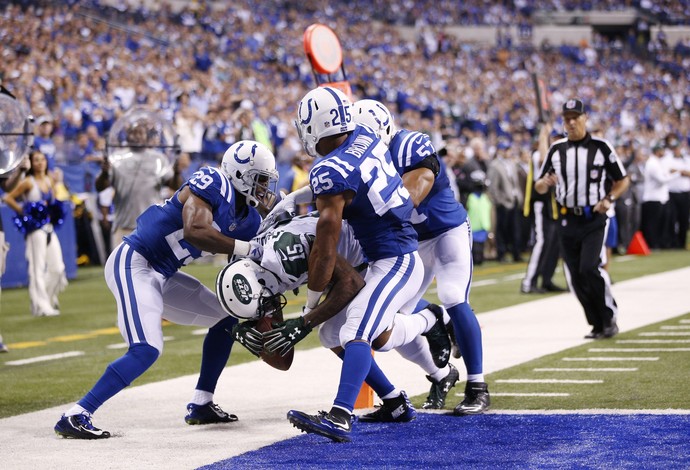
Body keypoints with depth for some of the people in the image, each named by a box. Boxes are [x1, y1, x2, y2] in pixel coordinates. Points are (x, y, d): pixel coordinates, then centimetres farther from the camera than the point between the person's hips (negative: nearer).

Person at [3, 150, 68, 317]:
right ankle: (41, 306, -4)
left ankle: (49, 299, 22)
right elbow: (8, 198, -8)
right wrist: (23, 213, -8)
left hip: (49, 228, 7)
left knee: (57, 268, 4)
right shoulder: (28, 182, -5)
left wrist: (52, 212, 6)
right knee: (38, 268, -6)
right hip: (36, 229, -7)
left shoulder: (49, 181, 13)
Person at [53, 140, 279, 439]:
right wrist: (247, 249, -28)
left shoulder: (247, 219, 9)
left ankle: (201, 405, 19)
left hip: (163, 275, 10)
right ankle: (75, 417, -18)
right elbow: (194, 231, -32)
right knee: (146, 350, -22)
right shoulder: (212, 184, -16)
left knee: (226, 319, 15)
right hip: (132, 263, -10)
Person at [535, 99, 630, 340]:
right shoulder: (556, 150, 8)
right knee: (576, 277, 3)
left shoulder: (601, 147, -2)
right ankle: (598, 325, 15)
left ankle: (610, 318, -3)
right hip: (568, 220, 4)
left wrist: (609, 198, -12)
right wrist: (545, 182, -12)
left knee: (590, 268, -18)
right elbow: (539, 187, 11)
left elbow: (622, 180, 5)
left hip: (594, 219, -4)